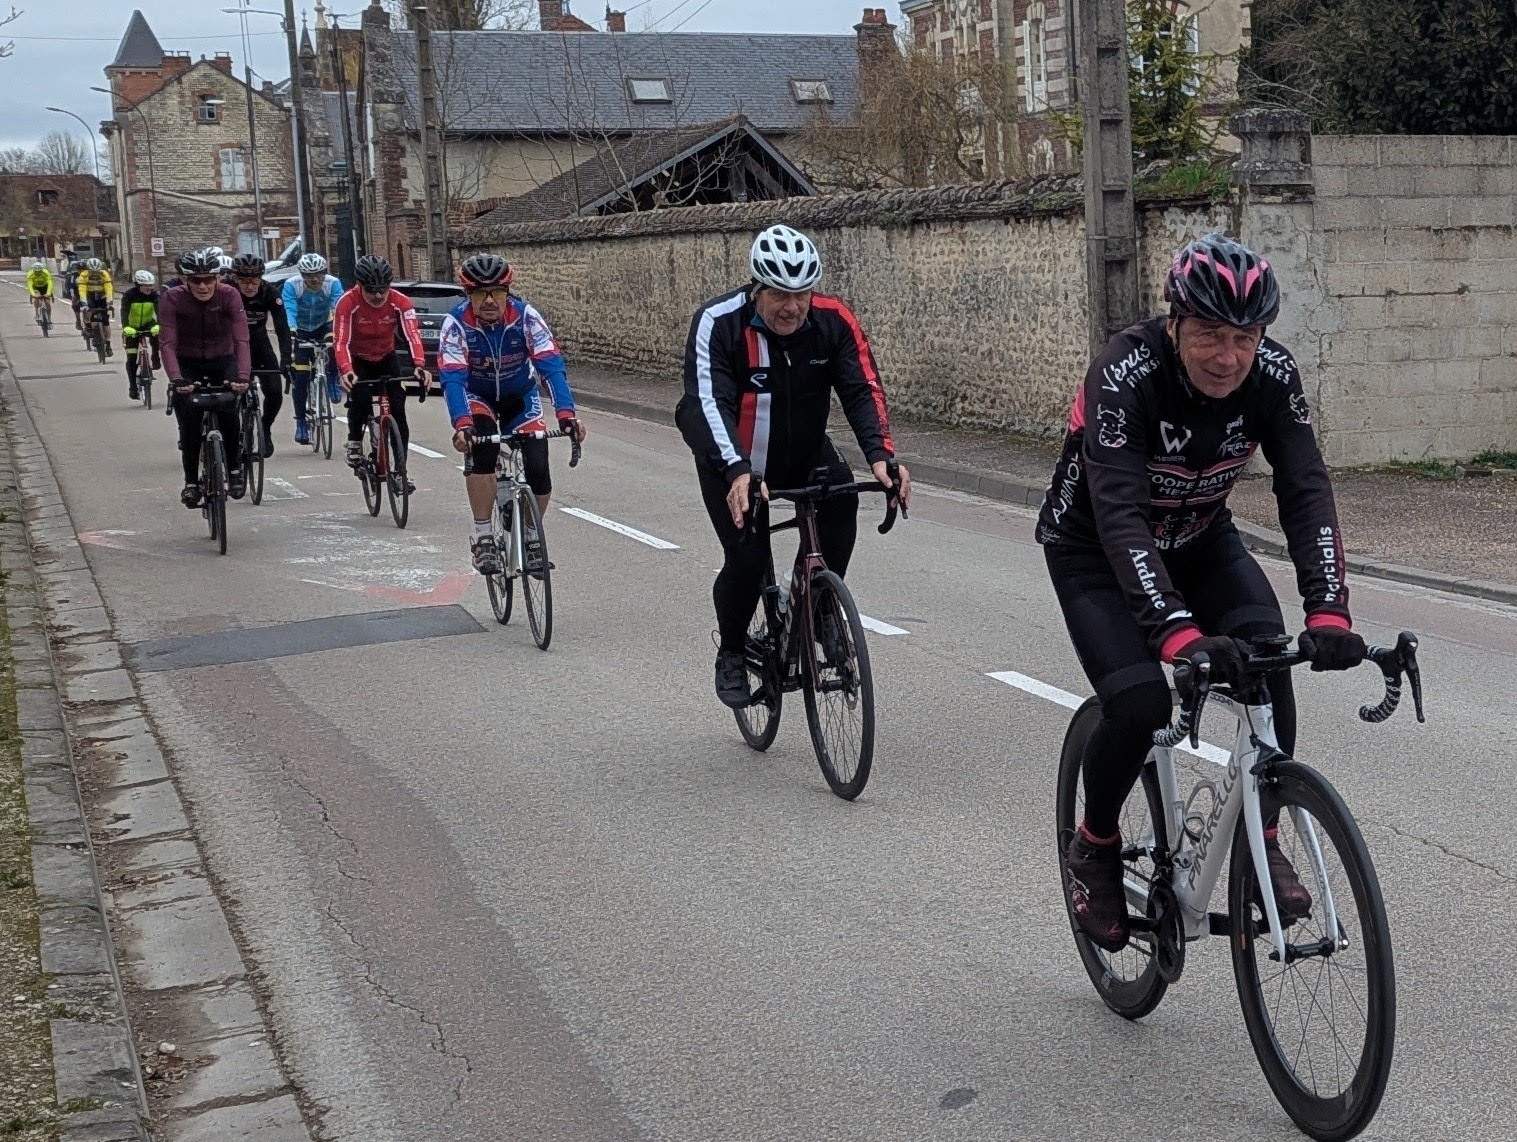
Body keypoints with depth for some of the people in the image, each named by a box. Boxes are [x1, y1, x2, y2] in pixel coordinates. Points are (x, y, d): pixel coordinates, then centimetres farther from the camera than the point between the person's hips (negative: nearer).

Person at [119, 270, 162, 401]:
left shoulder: (154, 295, -18)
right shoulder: (129, 295, -23)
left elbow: (159, 311, -31)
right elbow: (124, 312, -33)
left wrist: (158, 326, -50)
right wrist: (126, 328, -51)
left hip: (148, 324, 1)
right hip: (132, 328, -1)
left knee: (156, 332, -35)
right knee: (131, 359, -4)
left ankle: (156, 358, -17)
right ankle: (132, 388, 4)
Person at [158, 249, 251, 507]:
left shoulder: (229, 295, -22)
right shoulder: (173, 298, -22)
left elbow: (241, 339, -30)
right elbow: (168, 343, -28)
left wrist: (242, 377, -45)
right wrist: (176, 379, -44)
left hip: (223, 361, 0)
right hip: (188, 364, 0)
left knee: (228, 415, -21)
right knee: (189, 424, -13)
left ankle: (235, 470, 1)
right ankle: (191, 482, 2)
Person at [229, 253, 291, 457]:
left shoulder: (270, 294, -23)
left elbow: (282, 327, -27)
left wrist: (285, 360, -40)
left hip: (258, 341, 1)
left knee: (274, 392, -10)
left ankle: (265, 430, 16)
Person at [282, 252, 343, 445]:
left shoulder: (333, 284, -24)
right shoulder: (292, 286, -26)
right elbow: (289, 312, -37)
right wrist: (290, 335, -54)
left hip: (323, 326, 1)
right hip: (300, 331, -1)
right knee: (299, 377, -10)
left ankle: (332, 381, -9)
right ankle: (301, 422, 2)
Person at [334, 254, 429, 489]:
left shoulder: (400, 302, -22)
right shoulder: (348, 303, -26)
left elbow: (413, 335, -33)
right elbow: (341, 342, -32)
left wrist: (419, 366, -50)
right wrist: (346, 371, -50)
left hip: (386, 359, 2)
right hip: (358, 360, -2)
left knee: (398, 410, -10)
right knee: (360, 399, -28)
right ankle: (354, 441, 0)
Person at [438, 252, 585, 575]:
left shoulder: (526, 317, -27)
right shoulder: (456, 324, -28)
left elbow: (552, 366, -34)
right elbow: (452, 378, -36)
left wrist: (566, 414, -49)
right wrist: (462, 424, -53)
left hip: (520, 397, 1)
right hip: (477, 397, -1)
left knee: (538, 469, -14)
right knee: (481, 448, -32)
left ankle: (531, 536, 14)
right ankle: (483, 537, -21)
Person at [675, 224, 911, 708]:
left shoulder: (833, 321, -18)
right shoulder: (718, 323, -27)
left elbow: (863, 389, -23)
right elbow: (708, 402, -37)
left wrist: (880, 455, -41)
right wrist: (737, 472, -52)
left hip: (804, 451, 3)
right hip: (731, 462, -3)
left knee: (841, 495, -26)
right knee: (747, 557, -18)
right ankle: (730, 653, 12)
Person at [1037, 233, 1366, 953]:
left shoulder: (1272, 374, -20)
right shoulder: (1125, 375, -33)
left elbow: (1306, 491, -26)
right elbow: (1120, 516, -41)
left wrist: (1328, 613, -40)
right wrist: (1178, 634, -53)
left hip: (1199, 541, 4)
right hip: (1094, 550, -4)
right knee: (1139, 703, -23)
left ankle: (1260, 839, -5)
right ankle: (1094, 847, 6)